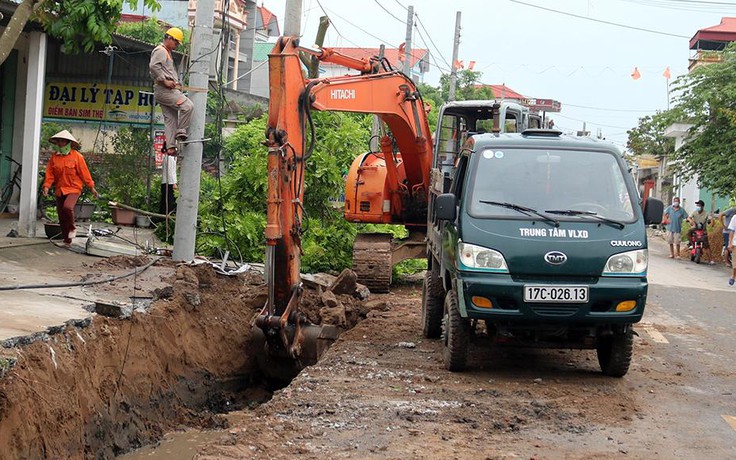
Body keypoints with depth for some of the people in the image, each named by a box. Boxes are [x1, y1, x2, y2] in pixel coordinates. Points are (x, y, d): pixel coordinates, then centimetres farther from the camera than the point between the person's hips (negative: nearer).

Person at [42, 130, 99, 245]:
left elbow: (84, 172, -3)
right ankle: (66, 240, 19)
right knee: (61, 216, 7)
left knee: (67, 207, -29)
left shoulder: (76, 156, -5)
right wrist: (47, 186, -11)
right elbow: (50, 173, 4)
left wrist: (91, 187, -1)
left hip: (73, 189, -5)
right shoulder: (54, 157, 6)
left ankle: (72, 228, -3)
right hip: (59, 190, 5)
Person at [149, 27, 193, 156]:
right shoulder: (160, 51, -5)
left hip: (170, 89, 11)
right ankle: (181, 132, -15)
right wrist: (165, 81, -21)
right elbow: (153, 66, -21)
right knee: (187, 106, -21)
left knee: (171, 118, 5)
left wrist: (177, 83, 15)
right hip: (164, 89, -11)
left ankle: (171, 146, 1)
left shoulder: (167, 53, 28)